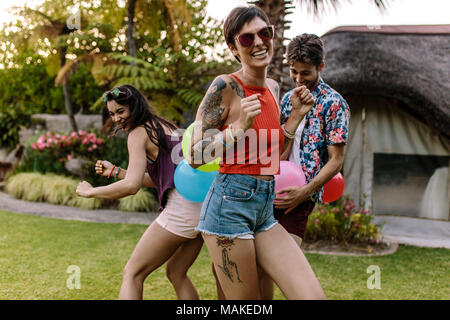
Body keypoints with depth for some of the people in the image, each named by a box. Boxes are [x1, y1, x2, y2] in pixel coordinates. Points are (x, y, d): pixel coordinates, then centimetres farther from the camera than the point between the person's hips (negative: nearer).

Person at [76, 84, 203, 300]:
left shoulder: (139, 132, -4)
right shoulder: (165, 126, 22)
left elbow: (131, 186, -15)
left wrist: (90, 192, -3)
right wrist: (114, 172, 24)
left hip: (181, 207, -9)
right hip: (203, 203, 9)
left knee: (132, 273, 1)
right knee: (176, 274, 23)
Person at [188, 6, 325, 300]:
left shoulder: (273, 88, 13)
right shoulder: (225, 86, -9)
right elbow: (195, 156, -10)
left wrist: (297, 114, 12)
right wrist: (239, 127, -20)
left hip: (266, 209, 7)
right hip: (230, 205, -7)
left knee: (313, 296, -2)